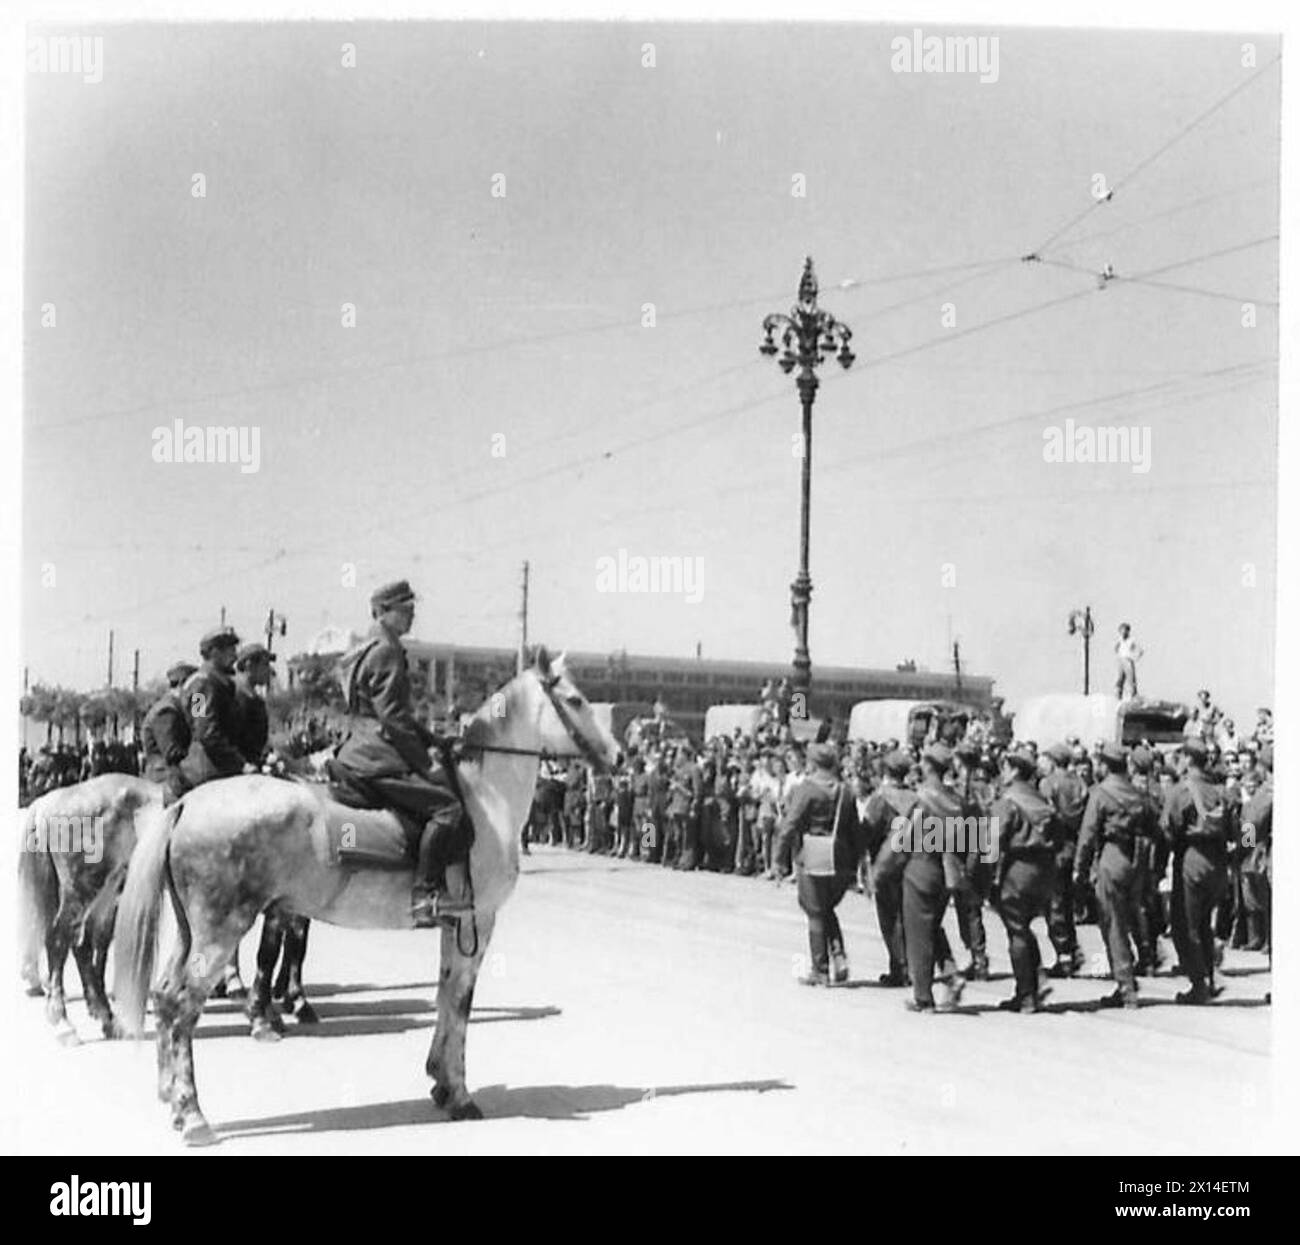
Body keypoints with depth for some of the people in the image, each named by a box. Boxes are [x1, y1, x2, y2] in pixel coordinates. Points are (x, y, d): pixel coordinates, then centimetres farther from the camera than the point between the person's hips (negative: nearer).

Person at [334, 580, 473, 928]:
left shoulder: (371, 650, 22)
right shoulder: (385, 652, -11)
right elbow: (392, 719, -17)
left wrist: (433, 743, 20)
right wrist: (425, 765, -13)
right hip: (376, 760, -11)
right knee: (447, 805, -20)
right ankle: (426, 894, -25)